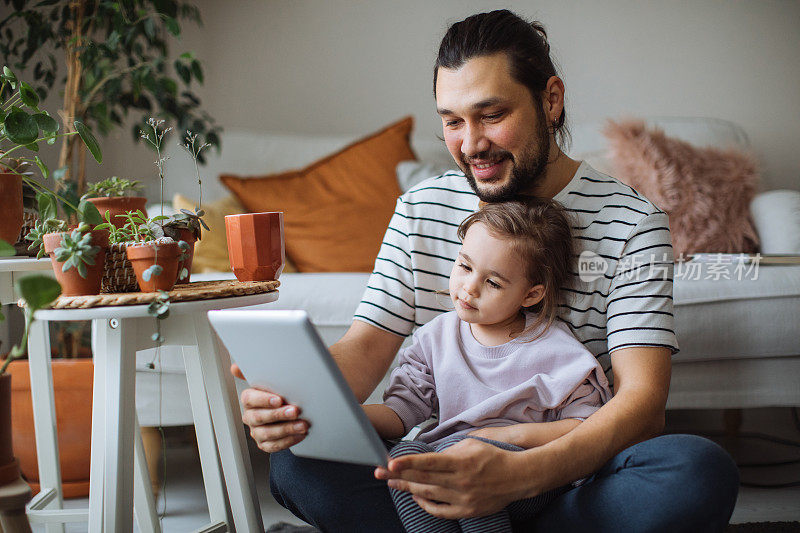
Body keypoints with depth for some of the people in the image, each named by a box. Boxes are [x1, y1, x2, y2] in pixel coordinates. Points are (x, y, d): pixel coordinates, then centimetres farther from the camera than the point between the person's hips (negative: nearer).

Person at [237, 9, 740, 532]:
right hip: (445, 463, 2)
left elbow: (643, 398, -17)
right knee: (296, 461, -23)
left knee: (702, 471, -34)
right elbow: (365, 347, 1)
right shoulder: (420, 209, 6)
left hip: (571, 476, -1)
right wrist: (292, 400, -25)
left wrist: (519, 474, -36)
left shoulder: (631, 220, -7)